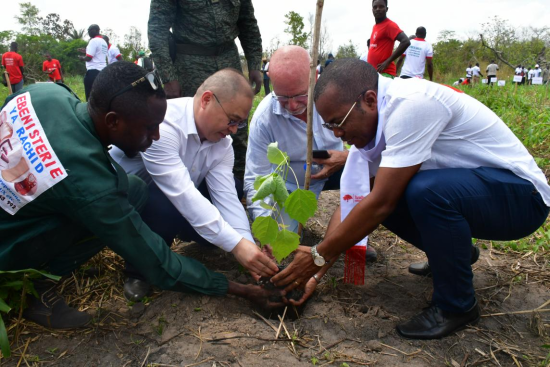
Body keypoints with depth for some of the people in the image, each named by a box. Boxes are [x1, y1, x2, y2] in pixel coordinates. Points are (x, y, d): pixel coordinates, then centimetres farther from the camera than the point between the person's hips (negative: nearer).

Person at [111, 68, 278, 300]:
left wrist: (249, 246, -29)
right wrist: (236, 244, -42)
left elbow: (226, 197, -17)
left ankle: (185, 231, 14)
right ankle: (139, 272, -9)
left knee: (235, 188, -10)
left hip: (174, 196, 7)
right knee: (168, 208, -38)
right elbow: (183, 195, -41)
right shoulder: (162, 124, -35)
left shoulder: (221, 141, -12)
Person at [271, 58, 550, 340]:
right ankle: (456, 252, 17)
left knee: (424, 189, -34)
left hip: (522, 193, -7)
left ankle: (456, 305, -10)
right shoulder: (366, 125, -3)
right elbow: (349, 203, -4)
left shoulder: (412, 103, -29)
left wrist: (318, 256, -20)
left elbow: (381, 203, -30)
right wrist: (314, 273, -9)